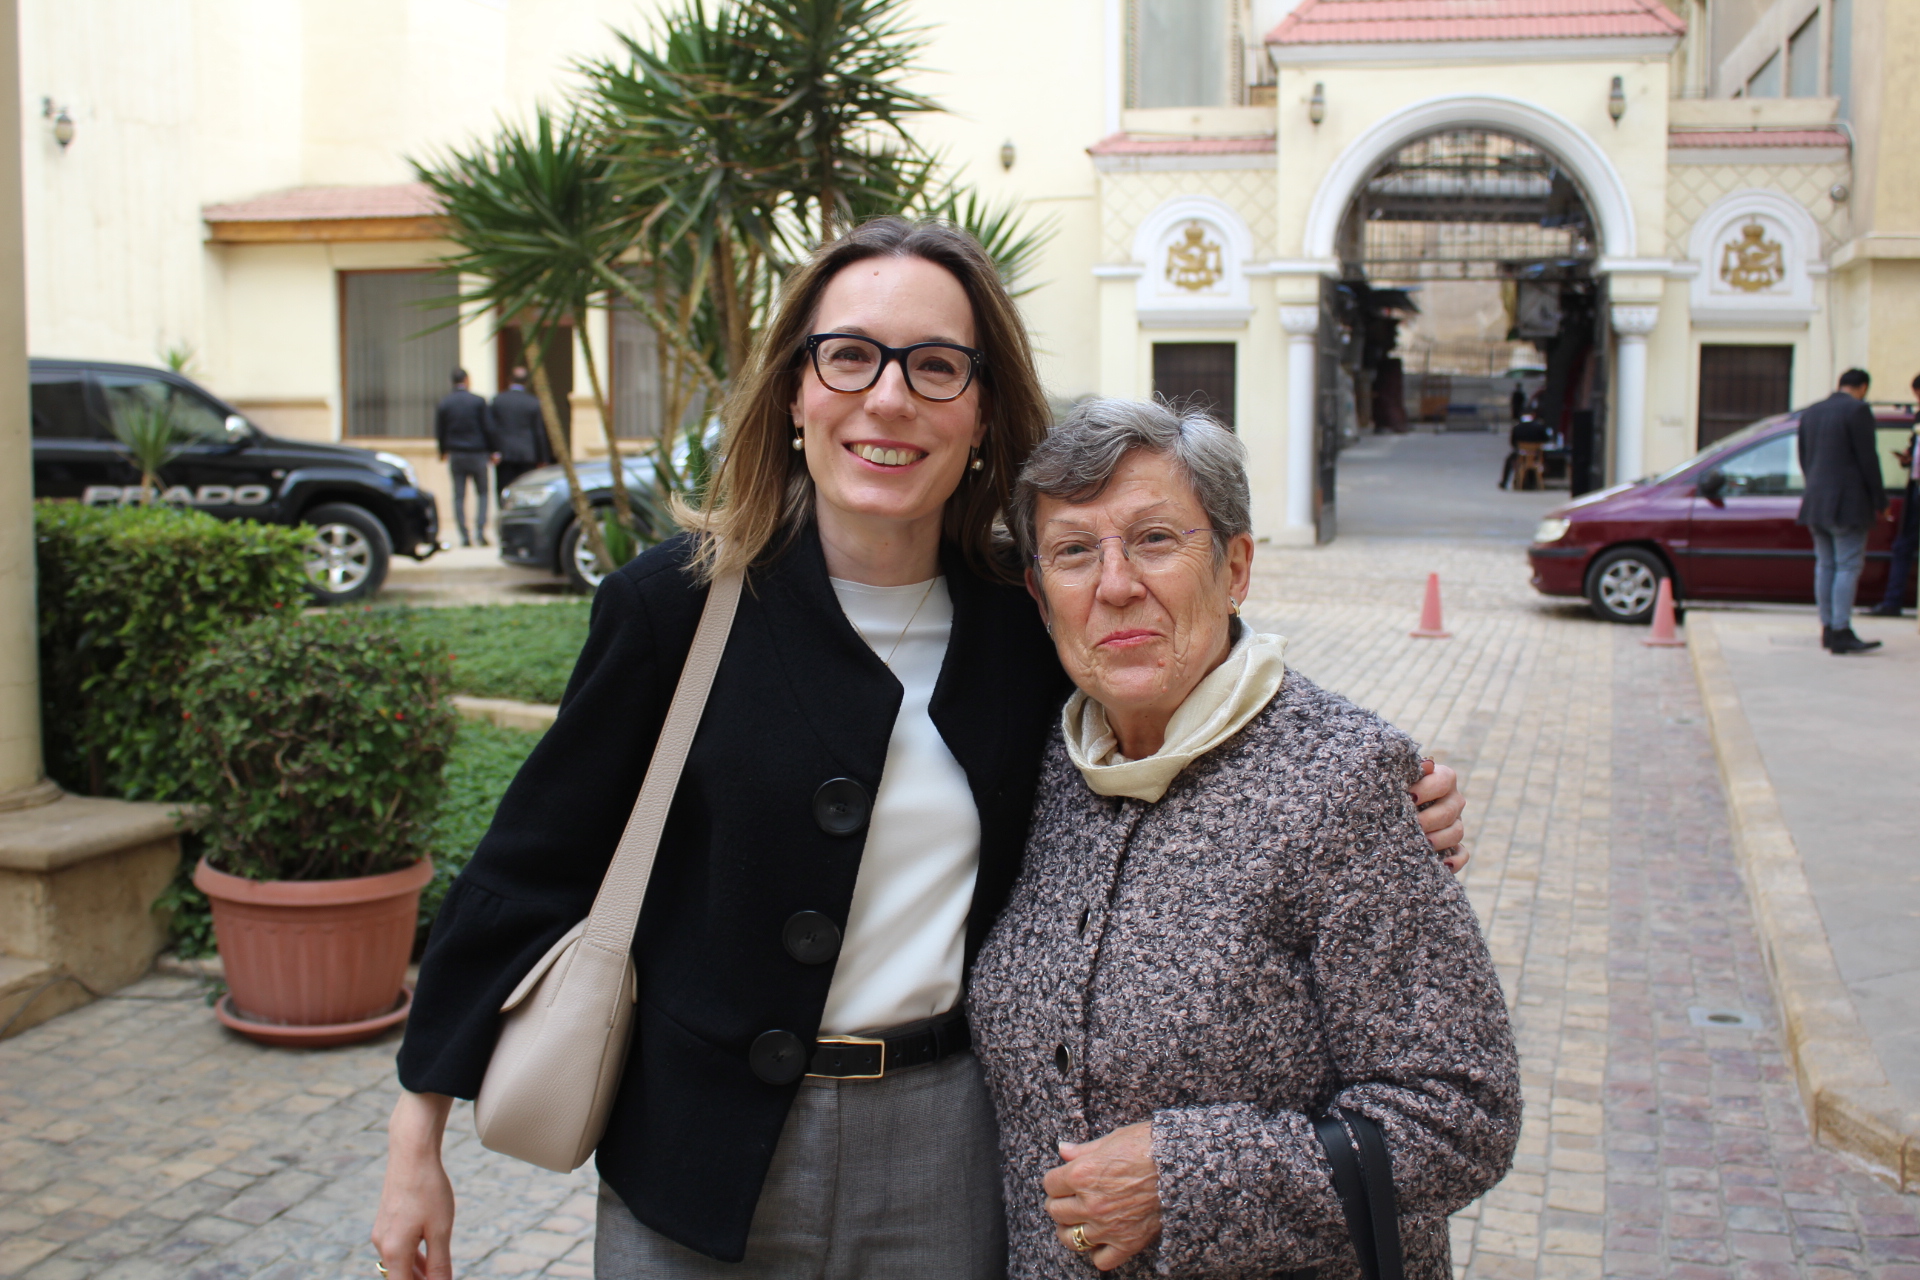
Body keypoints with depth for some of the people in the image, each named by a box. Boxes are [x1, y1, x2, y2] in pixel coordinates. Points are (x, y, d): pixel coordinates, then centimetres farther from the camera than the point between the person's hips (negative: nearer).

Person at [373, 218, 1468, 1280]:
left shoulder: (1027, 621, -4)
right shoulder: (679, 602, -9)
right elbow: (537, 864, -3)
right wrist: (420, 1134, -3)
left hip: (947, 1163, 2)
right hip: (699, 1155, -1)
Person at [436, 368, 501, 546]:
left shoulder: (444, 403, 0)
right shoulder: (478, 401, -5)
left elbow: (439, 432, 4)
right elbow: (488, 428, -5)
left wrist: (443, 452, 19)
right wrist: (493, 451, 4)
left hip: (455, 454, 1)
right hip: (477, 453, -1)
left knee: (459, 496, 4)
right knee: (482, 493, 8)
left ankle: (464, 536, 0)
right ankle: (480, 529, -6)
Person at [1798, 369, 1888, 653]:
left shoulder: (1811, 413, 14)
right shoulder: (1857, 409, -9)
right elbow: (1868, 459, -11)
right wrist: (1878, 501, -4)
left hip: (1816, 502, 7)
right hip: (1847, 503, -7)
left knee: (1825, 565, 12)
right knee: (1848, 567, -7)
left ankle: (1827, 629, 13)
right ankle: (1841, 632, -12)